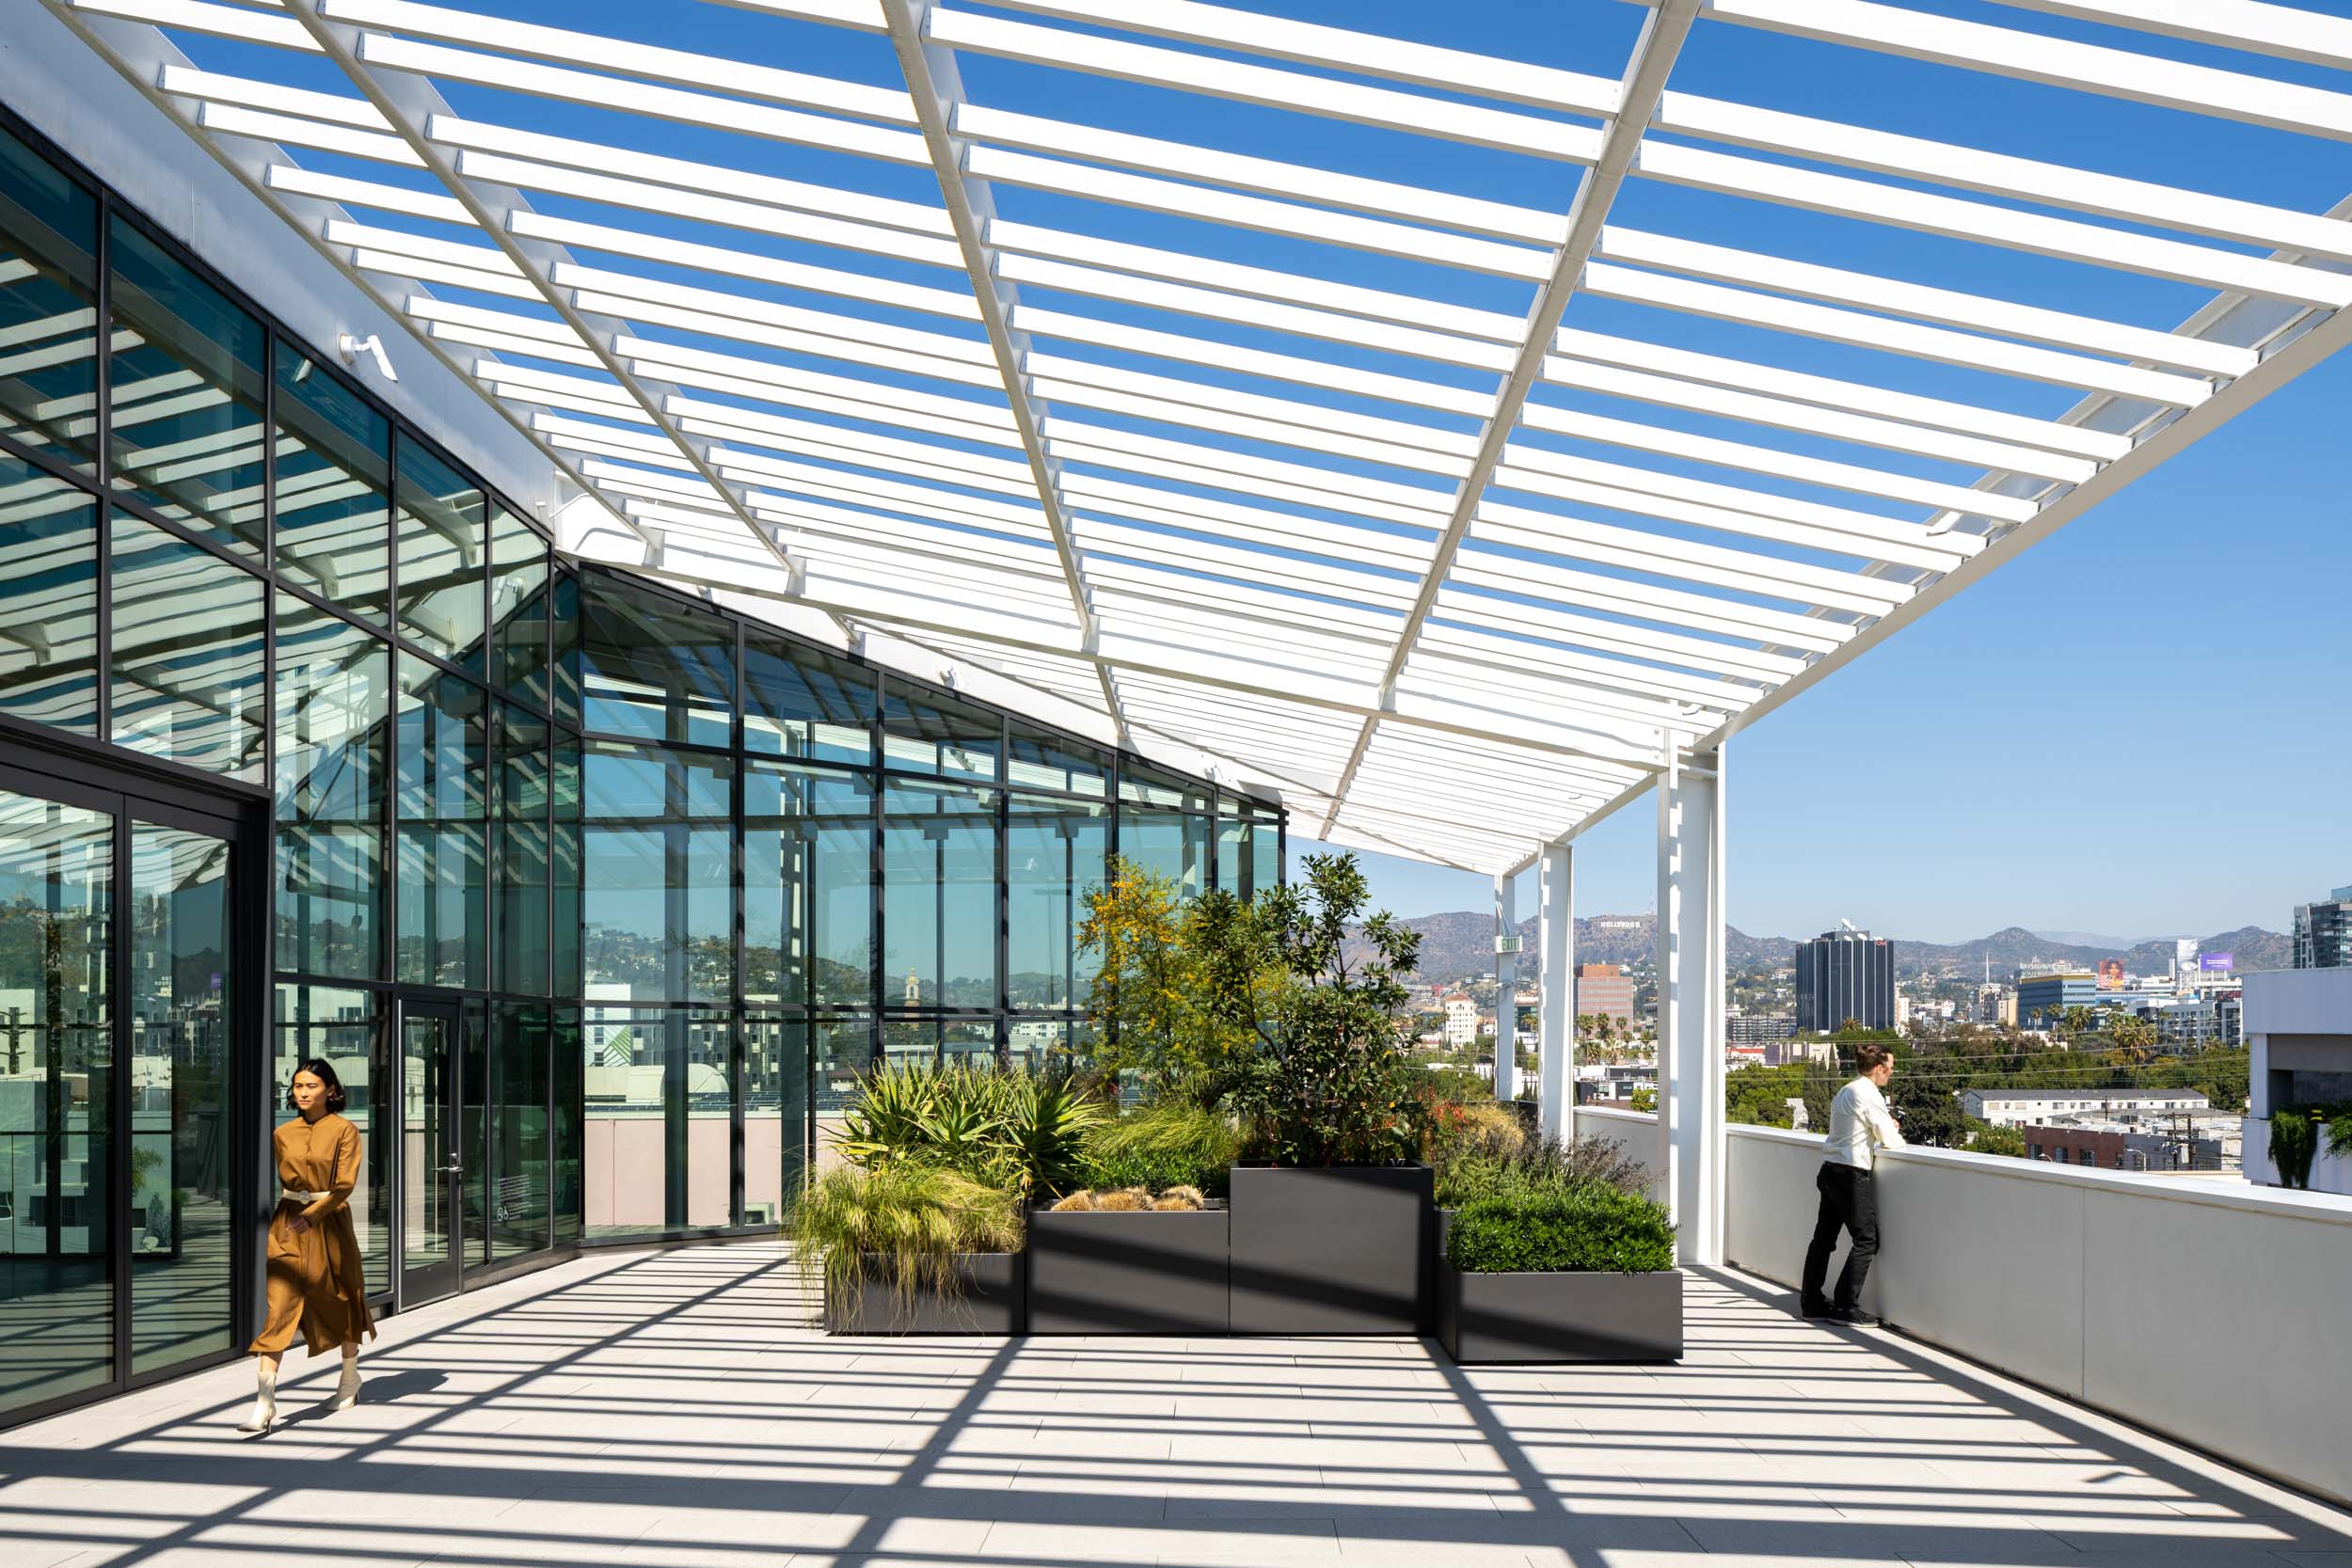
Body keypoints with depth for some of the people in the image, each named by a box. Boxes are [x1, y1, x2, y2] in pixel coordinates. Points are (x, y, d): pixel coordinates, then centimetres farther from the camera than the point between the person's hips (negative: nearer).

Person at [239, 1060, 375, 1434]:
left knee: (340, 1303, 13)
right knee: (277, 1308, -9)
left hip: (329, 1224, -2)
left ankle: (350, 1381, 35)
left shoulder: (344, 1131, -6)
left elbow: (345, 1184, -14)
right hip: (287, 1226, 3)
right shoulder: (283, 1134, 6)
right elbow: (276, 1181, 14)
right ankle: (265, 1404, -13)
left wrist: (310, 1216, -24)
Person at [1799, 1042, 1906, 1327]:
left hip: (1830, 1170, 10)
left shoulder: (1846, 1091, 16)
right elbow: (1889, 1140, -12)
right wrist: (1897, 1135, 9)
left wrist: (1886, 1129, 14)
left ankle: (1811, 1301, 19)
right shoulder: (1869, 1094, -13)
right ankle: (1846, 1308, -5)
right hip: (1852, 1174, -10)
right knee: (1866, 1240, -4)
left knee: (1824, 1236, 13)